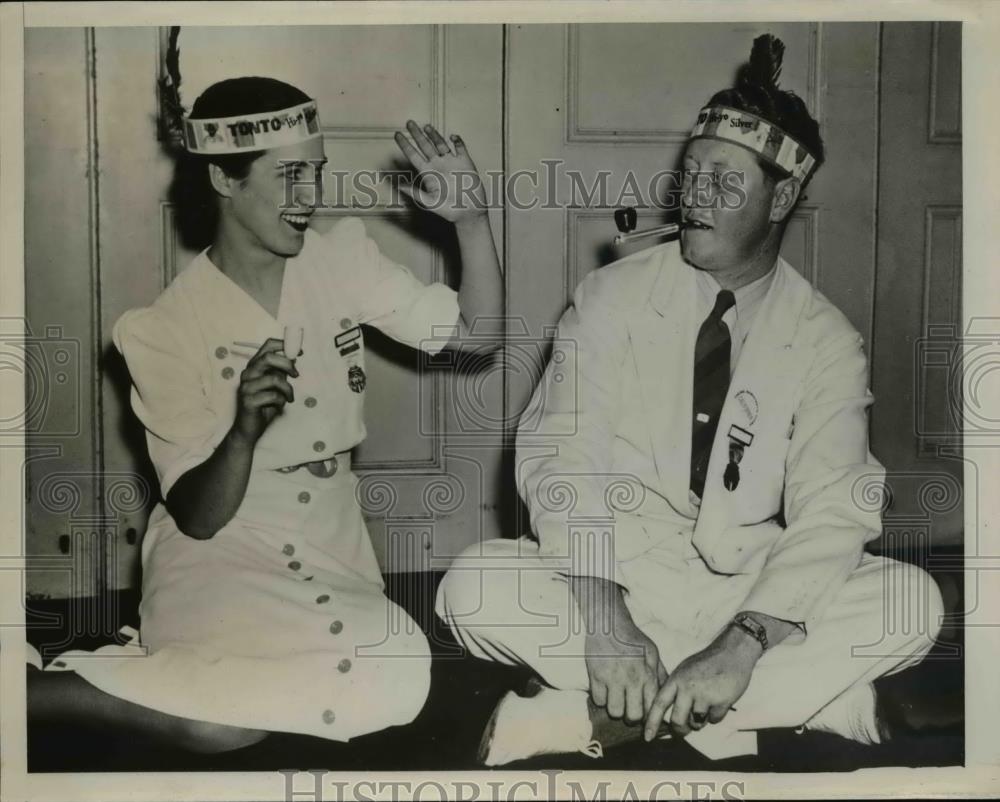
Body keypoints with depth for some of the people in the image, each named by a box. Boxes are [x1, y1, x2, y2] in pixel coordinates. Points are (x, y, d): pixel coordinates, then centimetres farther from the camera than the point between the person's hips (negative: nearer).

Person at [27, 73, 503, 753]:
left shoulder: (341, 259, 1)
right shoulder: (170, 329, -11)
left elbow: (477, 334, 1)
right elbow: (198, 516, -12)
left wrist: (472, 221, -14)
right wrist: (246, 429, -32)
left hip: (332, 554, 4)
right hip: (220, 555, -4)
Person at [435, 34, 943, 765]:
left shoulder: (827, 343, -4)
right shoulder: (612, 298, -6)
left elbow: (833, 514, -15)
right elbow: (560, 454, -16)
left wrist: (743, 645, -31)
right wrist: (602, 616, -31)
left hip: (752, 597, 1)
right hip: (617, 583, -1)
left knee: (912, 604, -24)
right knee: (477, 591, -28)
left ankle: (594, 713, -24)